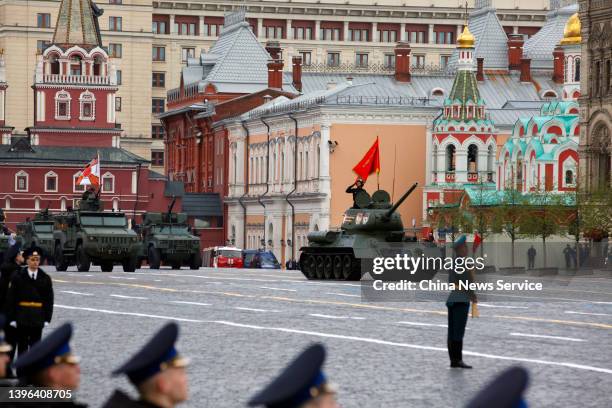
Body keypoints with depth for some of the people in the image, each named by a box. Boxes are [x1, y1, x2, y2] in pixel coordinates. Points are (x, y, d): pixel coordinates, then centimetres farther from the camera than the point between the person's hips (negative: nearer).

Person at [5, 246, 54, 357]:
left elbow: (49, 300, 5)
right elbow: (10, 299, -3)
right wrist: (12, 318, -7)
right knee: (22, 347, 4)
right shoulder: (18, 277, -2)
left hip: (38, 319, 2)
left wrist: (47, 319, -1)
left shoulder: (45, 278, 4)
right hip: (22, 319, -2)